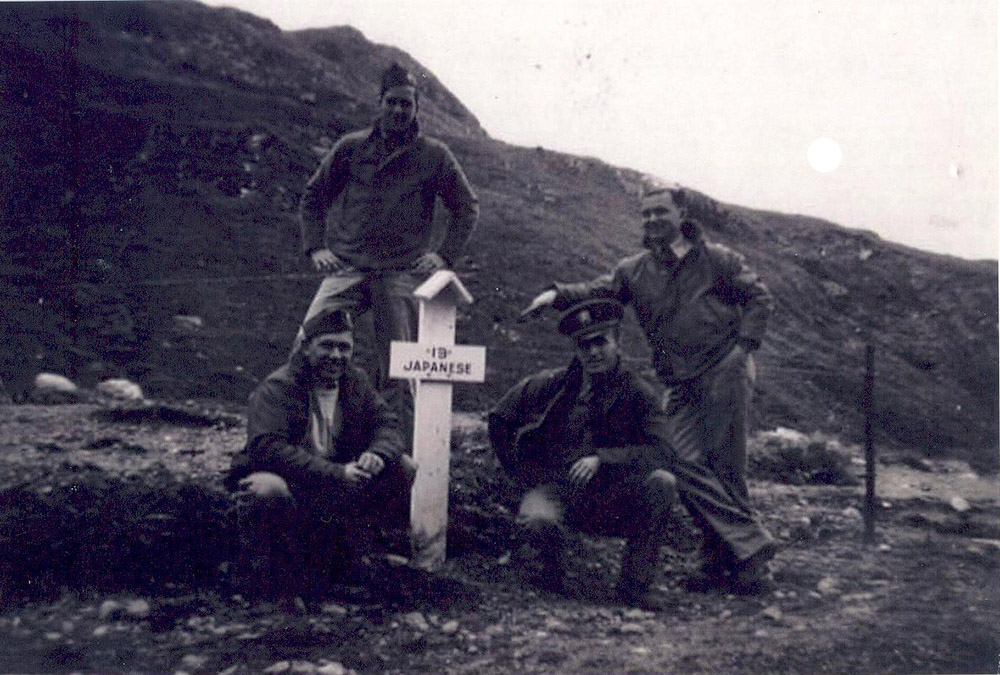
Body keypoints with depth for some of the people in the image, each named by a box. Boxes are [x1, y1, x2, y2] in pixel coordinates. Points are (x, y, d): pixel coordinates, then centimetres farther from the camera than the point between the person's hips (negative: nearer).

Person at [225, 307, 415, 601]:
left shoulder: (355, 382, 3)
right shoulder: (276, 388, -19)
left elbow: (386, 422, 2)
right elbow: (267, 447, -31)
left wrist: (377, 455, -24)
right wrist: (335, 474, -36)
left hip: (337, 488, 6)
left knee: (404, 468, -6)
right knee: (267, 489, -41)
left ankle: (343, 543, 7)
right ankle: (258, 569, -9)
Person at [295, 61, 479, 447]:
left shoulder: (434, 156, 5)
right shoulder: (350, 147, 8)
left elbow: (468, 208, 13)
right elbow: (313, 197, 17)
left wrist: (446, 255, 1)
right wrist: (315, 247, 4)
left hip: (400, 274, -1)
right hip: (346, 268, 1)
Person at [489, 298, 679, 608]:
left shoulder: (638, 393, -3)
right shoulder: (551, 384, 0)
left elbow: (658, 450, -16)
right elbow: (499, 420, 11)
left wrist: (601, 459, -27)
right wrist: (524, 473, 7)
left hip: (612, 496, 1)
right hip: (556, 487, -1)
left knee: (663, 483, -27)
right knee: (537, 522, -35)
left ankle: (634, 583, -11)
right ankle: (553, 568, 3)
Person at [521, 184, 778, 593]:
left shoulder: (716, 259, 5)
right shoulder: (634, 271, 14)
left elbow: (759, 297, 8)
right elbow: (595, 291, 5)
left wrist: (745, 345, -5)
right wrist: (555, 295, -13)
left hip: (725, 370, -4)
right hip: (681, 384, 4)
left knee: (725, 468, -5)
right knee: (684, 462, -8)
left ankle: (724, 561, 6)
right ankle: (750, 545, 3)